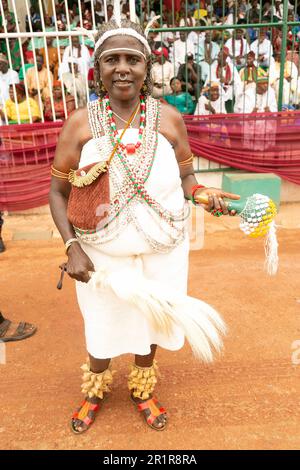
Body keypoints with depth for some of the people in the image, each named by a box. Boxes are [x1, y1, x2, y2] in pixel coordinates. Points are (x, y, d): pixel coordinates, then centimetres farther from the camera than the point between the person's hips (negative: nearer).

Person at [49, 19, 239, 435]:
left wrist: (201, 193, -20)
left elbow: (184, 176, 3)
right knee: (102, 325, 19)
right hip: (101, 253, 0)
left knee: (149, 321, 20)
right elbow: (58, 191, -3)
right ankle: (94, 393, 52)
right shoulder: (79, 123, -9)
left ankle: (143, 391, 51)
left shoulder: (169, 119, -6)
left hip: (161, 250, 1)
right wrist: (72, 247, -14)